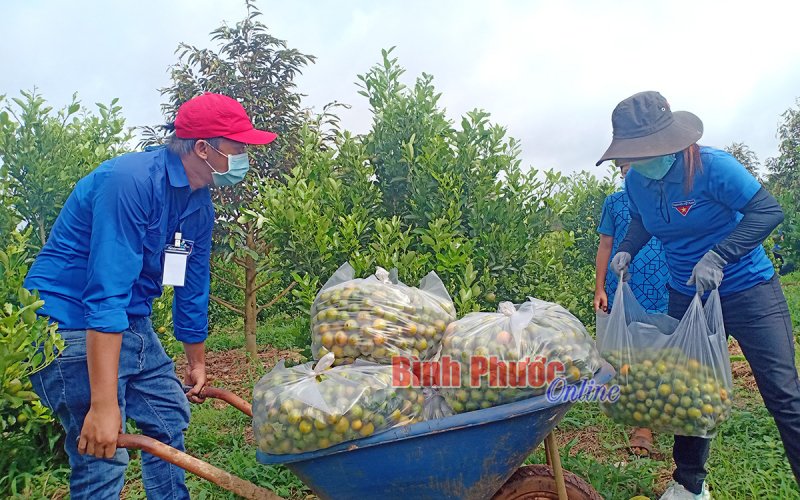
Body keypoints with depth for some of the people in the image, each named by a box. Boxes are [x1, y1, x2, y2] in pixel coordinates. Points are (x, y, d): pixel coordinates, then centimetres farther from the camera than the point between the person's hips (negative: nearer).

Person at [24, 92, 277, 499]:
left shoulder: (200, 205, 1)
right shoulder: (131, 180, -26)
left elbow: (193, 286, 13)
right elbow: (105, 295, -31)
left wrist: (197, 362, 22)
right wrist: (104, 403, -32)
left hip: (132, 324, 9)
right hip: (72, 323, -9)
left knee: (170, 417, 18)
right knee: (103, 457, -10)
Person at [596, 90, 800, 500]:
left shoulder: (711, 166, -22)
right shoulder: (635, 181, -6)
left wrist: (718, 256, -32)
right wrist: (627, 250, -5)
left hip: (747, 292, -5)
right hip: (686, 296, 5)